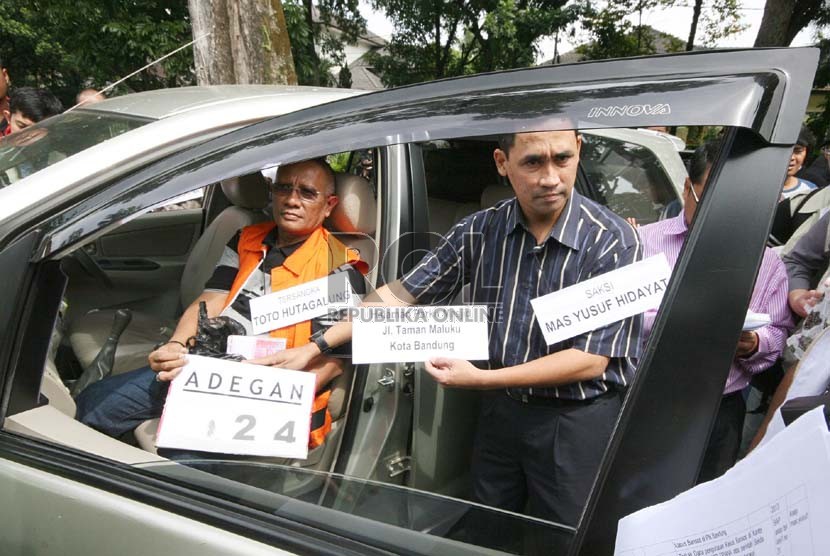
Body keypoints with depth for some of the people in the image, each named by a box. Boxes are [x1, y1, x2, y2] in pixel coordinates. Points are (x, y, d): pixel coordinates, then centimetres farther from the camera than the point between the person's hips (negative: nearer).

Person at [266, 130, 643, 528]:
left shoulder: (612, 241, -17)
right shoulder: (481, 230, -5)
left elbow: (590, 360, -19)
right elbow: (403, 293, -2)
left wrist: (481, 379, -22)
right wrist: (316, 348, -6)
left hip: (578, 421, -4)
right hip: (500, 411, 4)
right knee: (486, 537, 21)